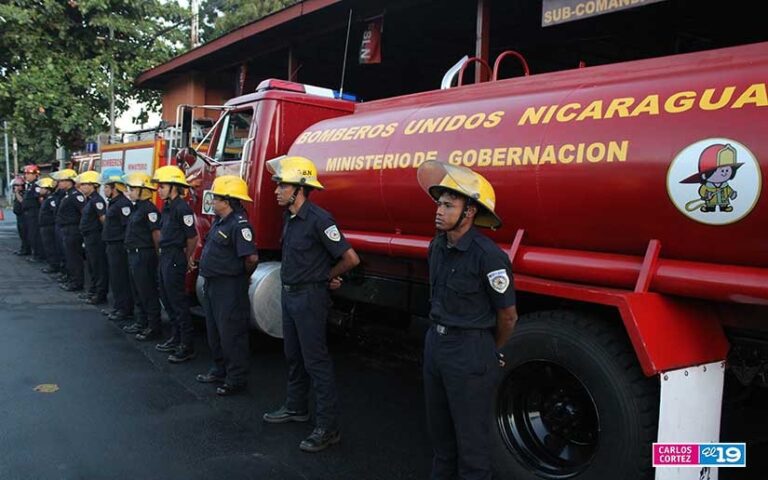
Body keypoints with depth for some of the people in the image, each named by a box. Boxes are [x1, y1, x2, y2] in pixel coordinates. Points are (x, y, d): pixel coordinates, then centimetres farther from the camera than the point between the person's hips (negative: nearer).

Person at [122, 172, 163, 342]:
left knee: (148, 293, -4)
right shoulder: (136, 208, 15)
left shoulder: (149, 209, -16)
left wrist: (156, 255, -12)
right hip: (133, 255, 10)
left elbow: (156, 234, -18)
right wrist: (131, 252, 19)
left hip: (144, 256, -10)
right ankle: (141, 323, 28)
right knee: (137, 291, 17)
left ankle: (153, 327, 2)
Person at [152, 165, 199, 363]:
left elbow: (192, 237, -15)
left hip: (175, 260, -10)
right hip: (165, 258, 10)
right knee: (167, 299, 18)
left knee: (178, 302, -5)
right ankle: (176, 338, 30)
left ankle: (187, 346, 1)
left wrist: (187, 258, -2)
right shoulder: (167, 207, 11)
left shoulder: (182, 208, -18)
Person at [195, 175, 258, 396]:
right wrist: (208, 279, 17)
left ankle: (236, 380, 10)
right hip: (212, 284, 11)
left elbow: (251, 257, -28)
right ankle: (220, 371, 35)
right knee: (214, 331, 20)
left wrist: (242, 276, -10)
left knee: (231, 333, -2)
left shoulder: (239, 224, -22)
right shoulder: (219, 221, 11)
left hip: (229, 288, -11)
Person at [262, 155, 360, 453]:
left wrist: (328, 277, -6)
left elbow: (350, 258, -23)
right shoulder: (289, 217, 7)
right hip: (289, 294, 9)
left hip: (310, 298, -9)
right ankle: (296, 408, 37)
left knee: (316, 361, -5)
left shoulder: (318, 219, -21)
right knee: (293, 356, 20)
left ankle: (328, 428, 3)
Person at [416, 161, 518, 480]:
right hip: (435, 342, 8)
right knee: (439, 427, 22)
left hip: (470, 352, -8)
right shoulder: (439, 245, 2)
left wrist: (492, 352, 6)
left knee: (471, 434, 6)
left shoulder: (489, 257, -21)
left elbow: (508, 316, -11)